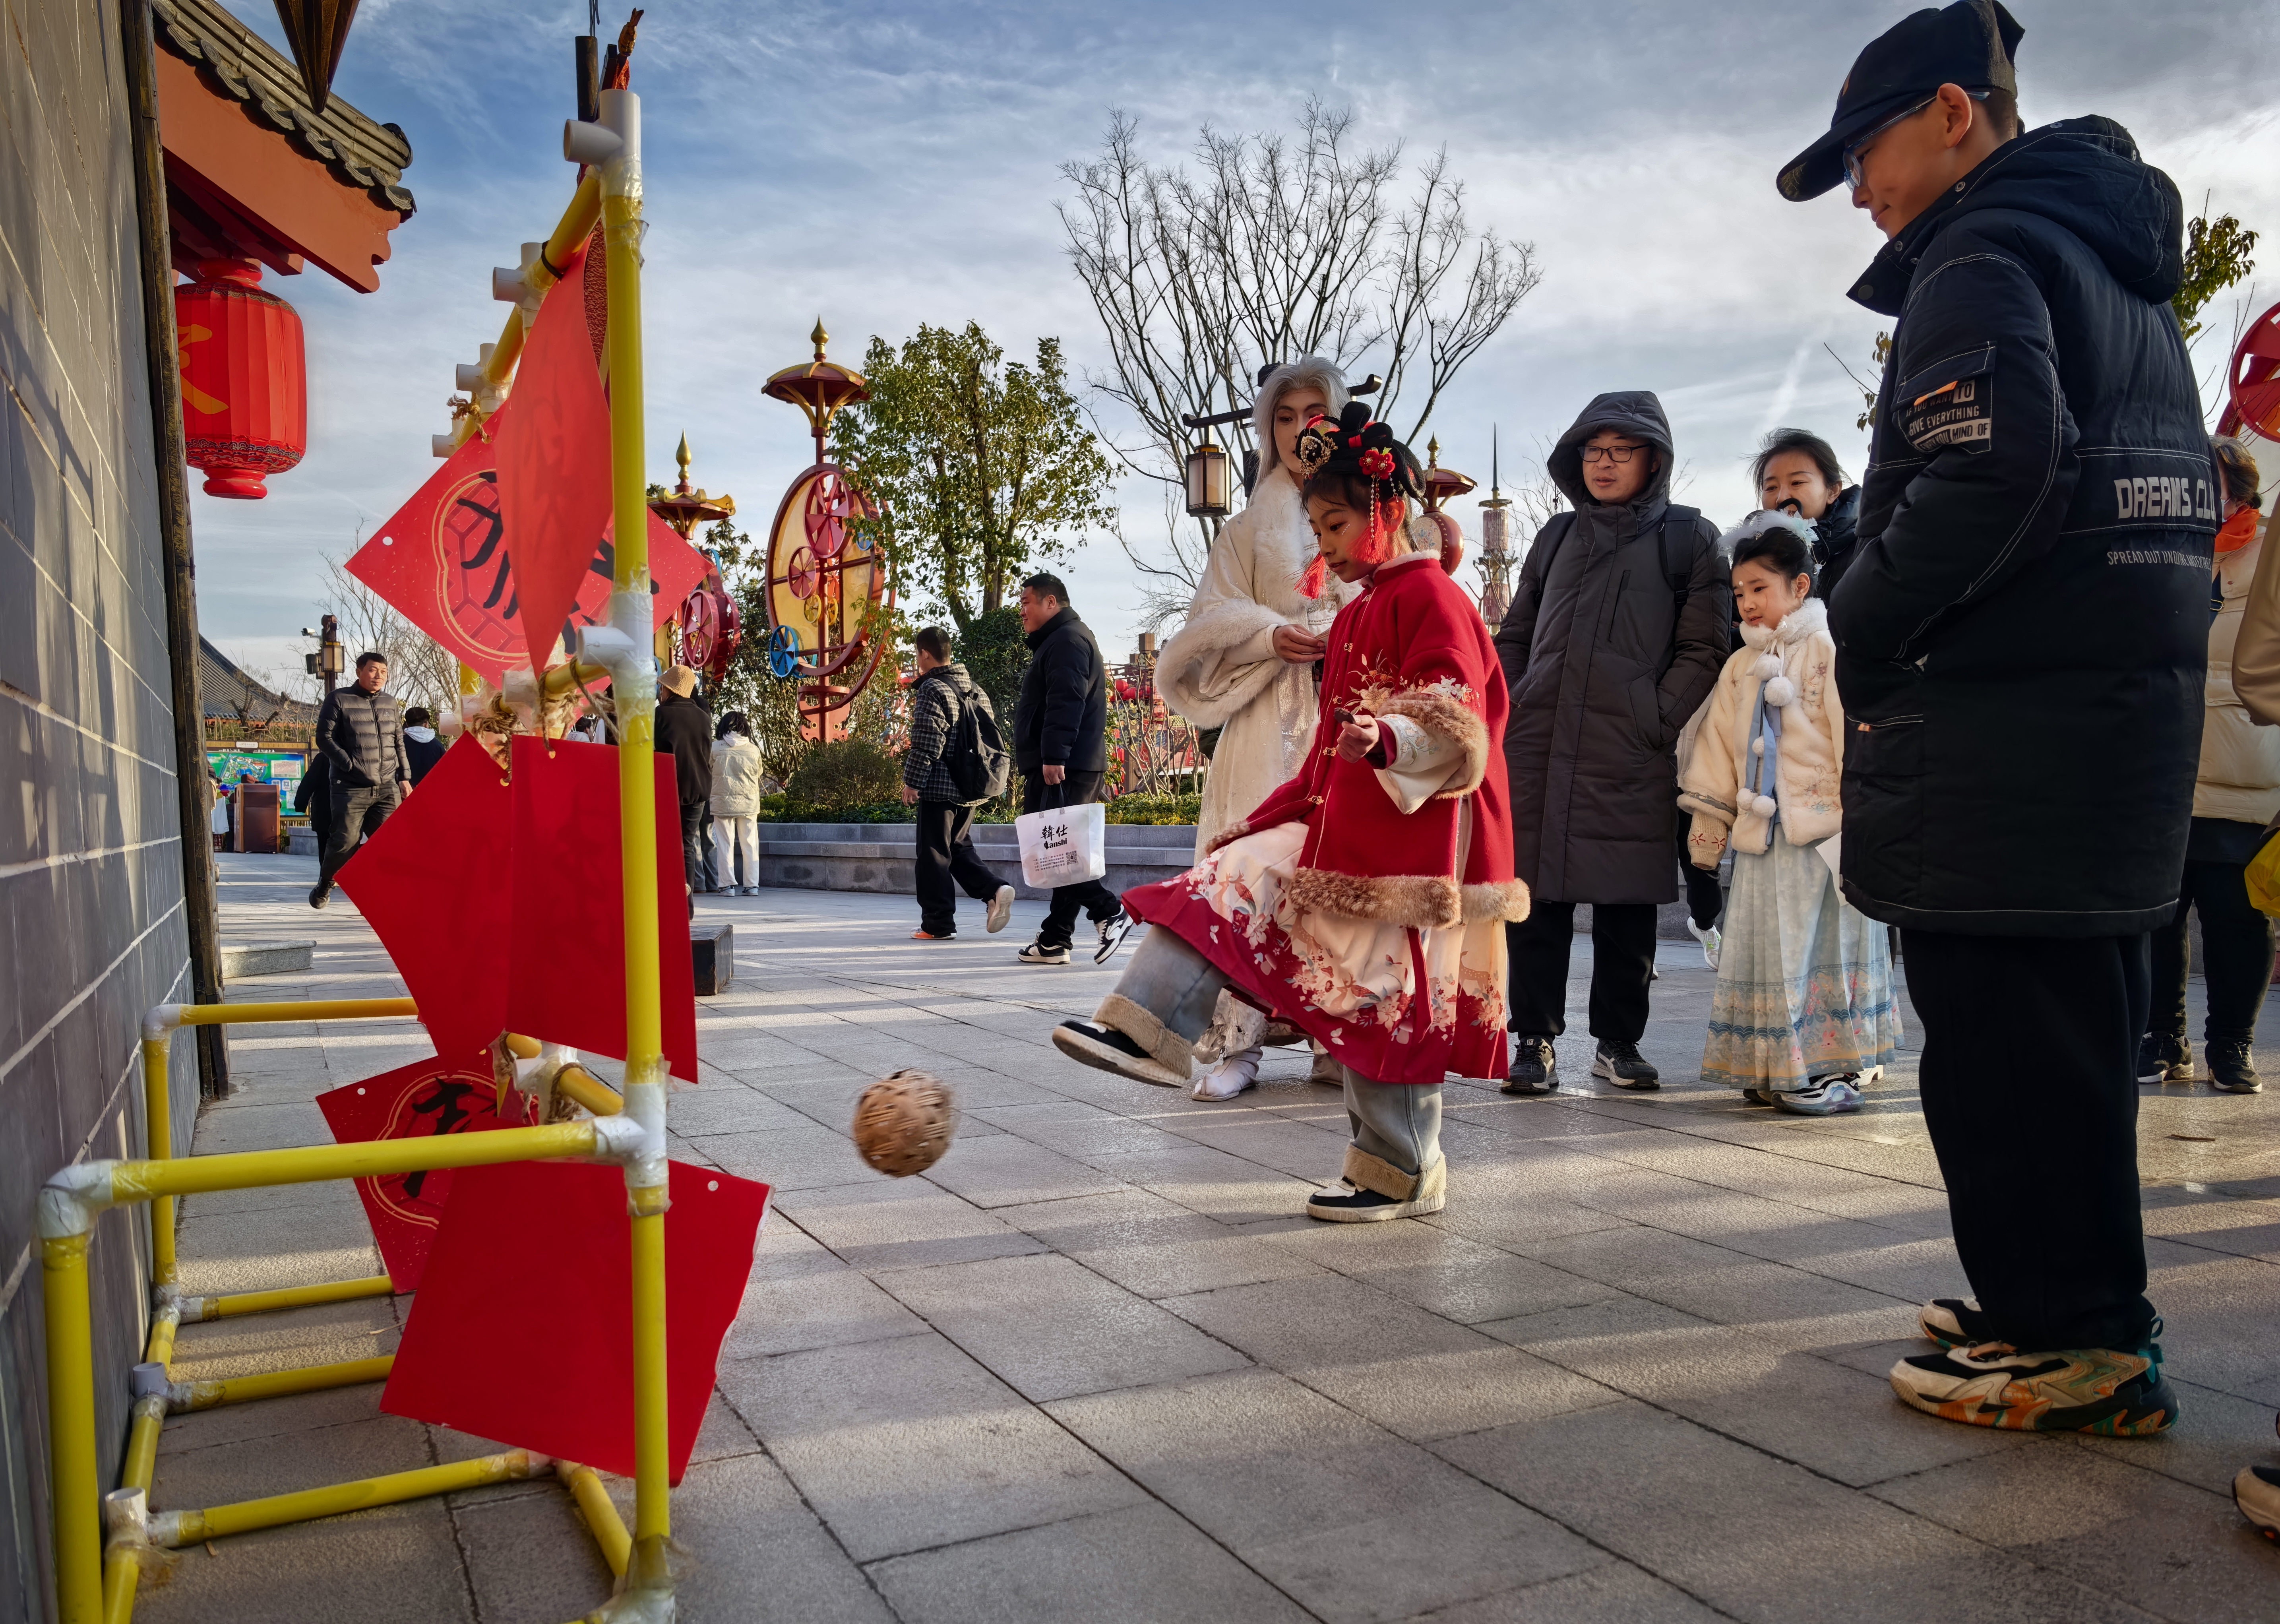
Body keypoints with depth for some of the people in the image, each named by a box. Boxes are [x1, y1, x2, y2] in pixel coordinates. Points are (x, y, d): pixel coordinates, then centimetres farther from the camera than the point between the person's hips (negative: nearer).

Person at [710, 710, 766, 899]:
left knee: (726, 844, 5)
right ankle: (752, 885, 8)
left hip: (723, 801, -1)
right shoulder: (753, 749, -3)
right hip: (749, 802, 1)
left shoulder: (715, 748, -7)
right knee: (750, 844, 7)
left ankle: (727, 885, 3)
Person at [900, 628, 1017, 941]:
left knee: (935, 855, 1)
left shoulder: (932, 689, -12)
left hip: (938, 787, -8)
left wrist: (912, 782, -12)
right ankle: (994, 889, 0)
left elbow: (926, 742, -18)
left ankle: (938, 924, 5)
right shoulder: (975, 688, 12)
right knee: (960, 848, 20)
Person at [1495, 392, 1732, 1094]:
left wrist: (1655, 722, -9)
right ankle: (1534, 1040, 8)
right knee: (1537, 895, 1)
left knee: (1627, 903, 4)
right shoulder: (1557, 537, 18)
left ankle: (1618, 1042, 16)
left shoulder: (1688, 537, 7)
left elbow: (1704, 650, 1)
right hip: (1538, 751, 3)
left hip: (1631, 757, -3)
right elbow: (1515, 636, 21)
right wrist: (1509, 711, 8)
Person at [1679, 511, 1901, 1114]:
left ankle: (1833, 1070, 10)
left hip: (1823, 831, -5)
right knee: (1767, 950, 8)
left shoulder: (1830, 653, -5)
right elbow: (1719, 747, 17)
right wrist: (1709, 822, 17)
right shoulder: (1740, 667, 13)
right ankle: (1775, 1070, 18)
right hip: (1760, 835, 6)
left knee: (1828, 947, 2)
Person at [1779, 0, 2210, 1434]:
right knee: (2076, 1015, 15)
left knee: (2001, 1027, -4)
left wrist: (1863, 632, -12)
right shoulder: (2121, 267, 23)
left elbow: (1991, 475, -24)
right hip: (2134, 687, 10)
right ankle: (2080, 1303, 25)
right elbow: (2166, 487, 23)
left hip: (2004, 719, -10)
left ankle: (2077, 1343, 4)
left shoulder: (1981, 257, -7)